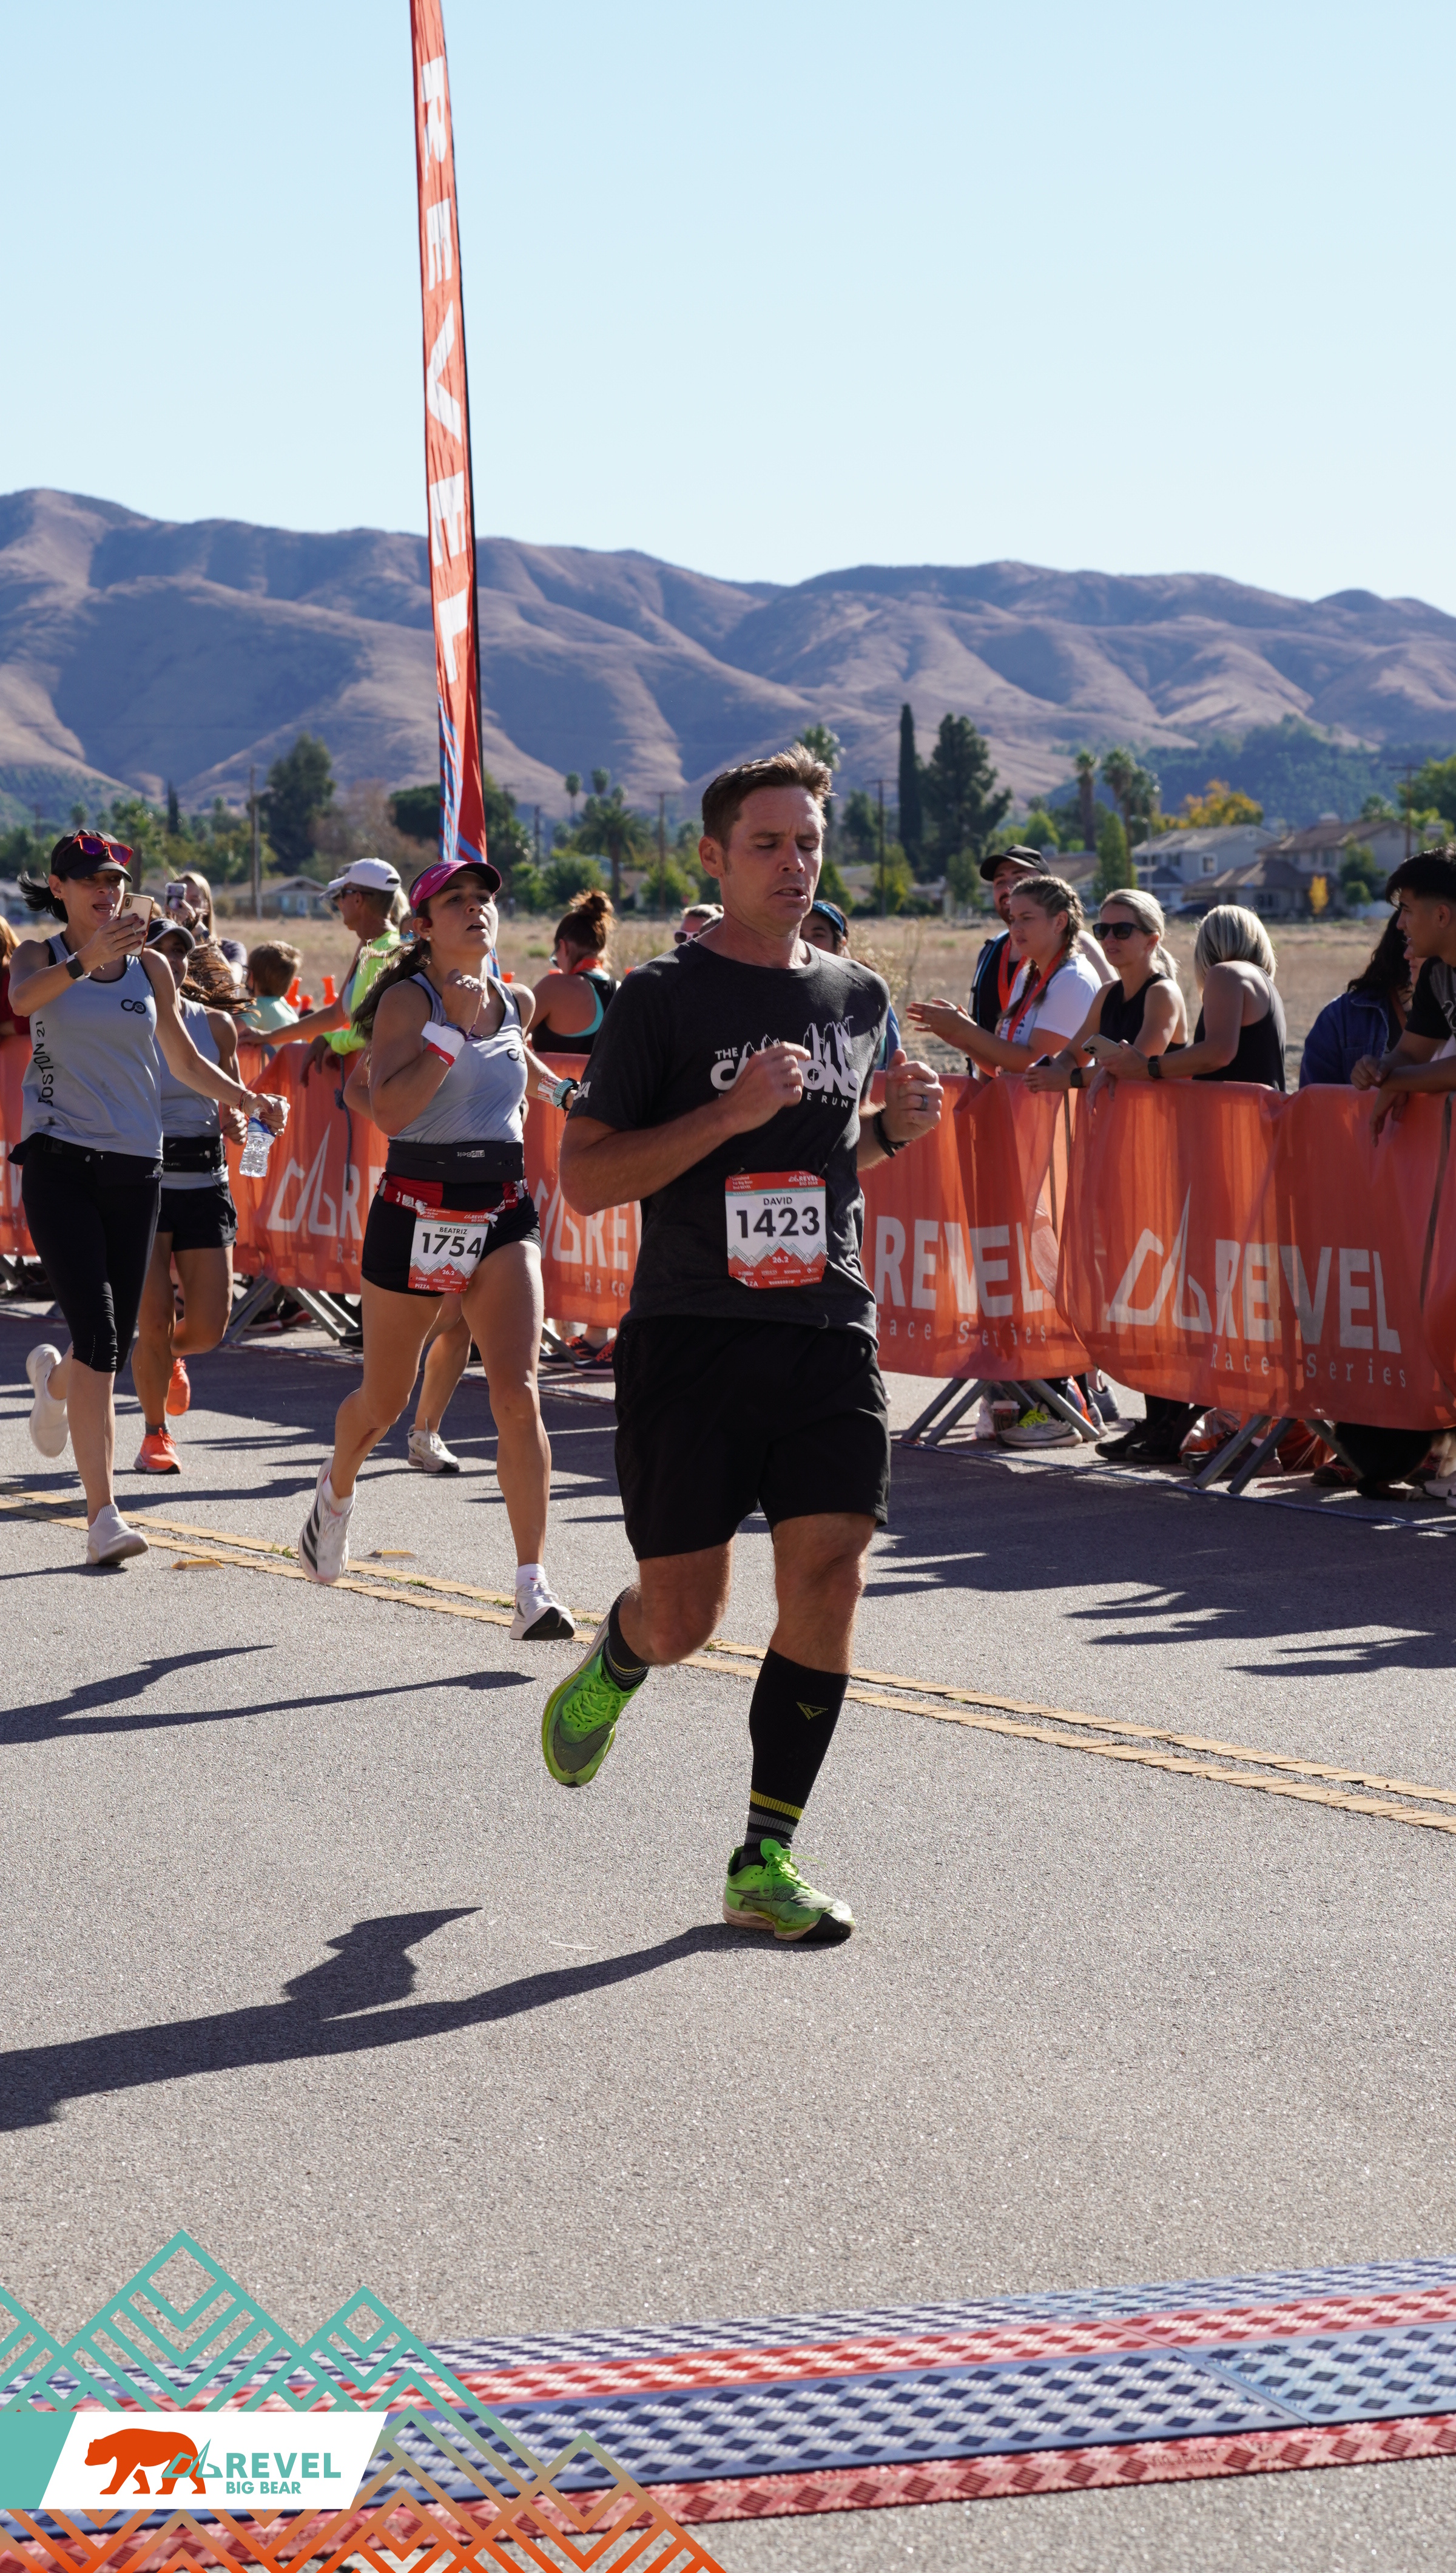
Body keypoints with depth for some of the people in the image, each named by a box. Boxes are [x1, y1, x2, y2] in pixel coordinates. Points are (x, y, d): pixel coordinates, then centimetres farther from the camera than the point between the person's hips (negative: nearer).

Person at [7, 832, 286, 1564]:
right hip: (59, 1158, -4)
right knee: (99, 1336, -15)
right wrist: (88, 959, -42)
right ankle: (102, 1515, -15)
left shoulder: (151, 967, 11)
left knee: (116, 1339, 6)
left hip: (133, 1165, 4)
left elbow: (184, 1062, 19)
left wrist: (249, 1100, 3)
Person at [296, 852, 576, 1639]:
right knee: (382, 1400, 13)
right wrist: (453, 1026, -25)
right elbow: (388, 1109, -24)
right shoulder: (408, 999, -9)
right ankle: (337, 1490, 49)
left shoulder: (514, 1005, 9)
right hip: (417, 1212, -3)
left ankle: (533, 1589, -16)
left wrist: (553, 1087, 22)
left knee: (517, 1394, -15)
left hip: (503, 1214, 3)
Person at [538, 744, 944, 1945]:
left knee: (828, 1575, -9)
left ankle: (766, 1863, 0)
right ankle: (610, 1666, 39)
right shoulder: (664, 997, -4)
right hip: (690, 1336, -4)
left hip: (828, 1330, 4)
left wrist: (893, 1129, 6)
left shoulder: (856, 996, 12)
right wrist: (731, 1112, -18)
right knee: (683, 1619, 0)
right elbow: (583, 1180, -9)